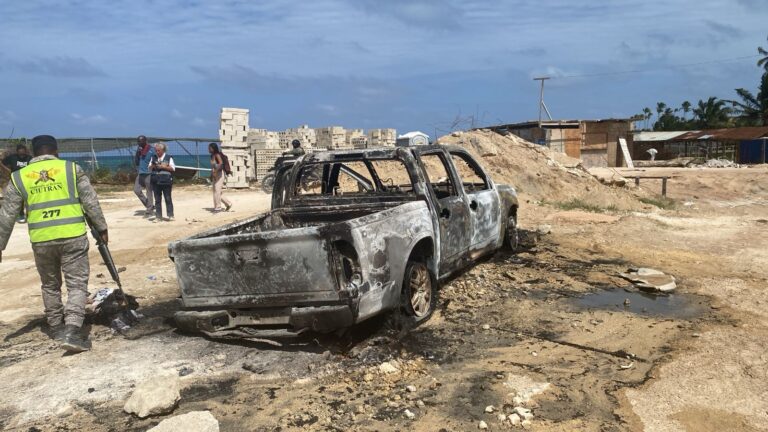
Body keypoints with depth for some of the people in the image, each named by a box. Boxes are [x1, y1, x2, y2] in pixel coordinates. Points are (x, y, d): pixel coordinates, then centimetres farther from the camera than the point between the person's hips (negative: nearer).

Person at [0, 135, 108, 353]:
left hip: (41, 240, 2)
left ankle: (56, 327, 33)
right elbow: (91, 202, 2)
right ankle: (72, 331, -11)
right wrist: (102, 228, 10)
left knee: (50, 285, 21)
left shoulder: (19, 177, 8)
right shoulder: (71, 168, 2)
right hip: (73, 236, -2)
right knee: (77, 284, 2)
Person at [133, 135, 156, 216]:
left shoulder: (152, 150, -7)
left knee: (149, 192, -4)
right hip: (141, 174, 7)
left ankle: (149, 211, 3)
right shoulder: (139, 150, 12)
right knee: (136, 189, 3)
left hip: (149, 174, -7)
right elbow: (135, 162, 13)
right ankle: (149, 206, 15)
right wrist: (137, 154, -5)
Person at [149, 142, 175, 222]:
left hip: (166, 181, -3)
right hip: (156, 182, 4)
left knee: (168, 198, -1)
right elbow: (149, 168, 15)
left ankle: (170, 215, 5)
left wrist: (163, 166, -14)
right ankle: (158, 216, 10)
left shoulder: (168, 158, 2)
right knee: (157, 199, 5)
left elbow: (173, 168, -3)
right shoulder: (153, 158, 12)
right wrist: (152, 166, -7)